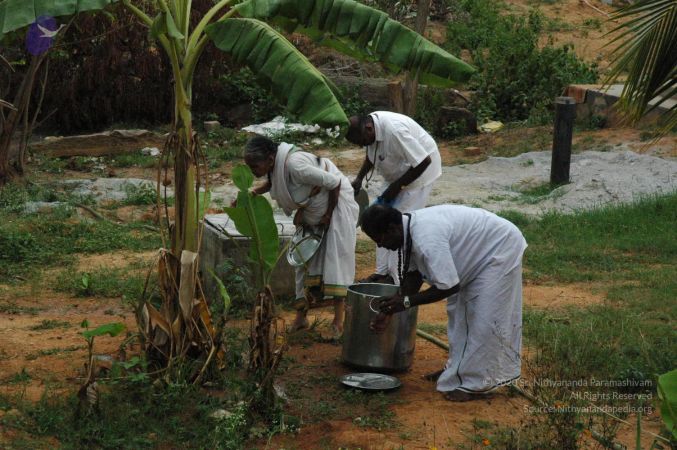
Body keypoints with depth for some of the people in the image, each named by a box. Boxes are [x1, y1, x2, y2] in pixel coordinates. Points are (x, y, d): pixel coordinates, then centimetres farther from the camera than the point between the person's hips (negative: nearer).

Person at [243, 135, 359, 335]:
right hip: (312, 211, 9)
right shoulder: (274, 164, -14)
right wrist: (252, 193, -6)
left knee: (337, 258, -11)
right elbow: (273, 182, 12)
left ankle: (338, 320, -10)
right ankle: (301, 316, 13)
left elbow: (334, 182, -29)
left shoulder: (294, 165, -38)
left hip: (336, 201, -9)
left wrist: (329, 215, -18)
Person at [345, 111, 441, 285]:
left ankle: (396, 278, -5)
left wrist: (397, 186, -23)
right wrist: (359, 178, 2)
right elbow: (371, 155, 14)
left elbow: (423, 162, -31)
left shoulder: (395, 131, -36)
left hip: (420, 171, -9)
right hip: (398, 172, 9)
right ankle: (382, 272, 14)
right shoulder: (369, 128, -9)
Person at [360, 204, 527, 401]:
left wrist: (406, 301, -24)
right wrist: (390, 309, 2)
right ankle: (458, 369, 30)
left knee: (484, 321, -9)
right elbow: (413, 274, 4)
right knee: (458, 311, 17)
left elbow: (448, 287, -32)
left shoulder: (427, 238, -37)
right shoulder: (409, 229, -8)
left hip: (500, 249, -10)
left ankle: (477, 383, 1)